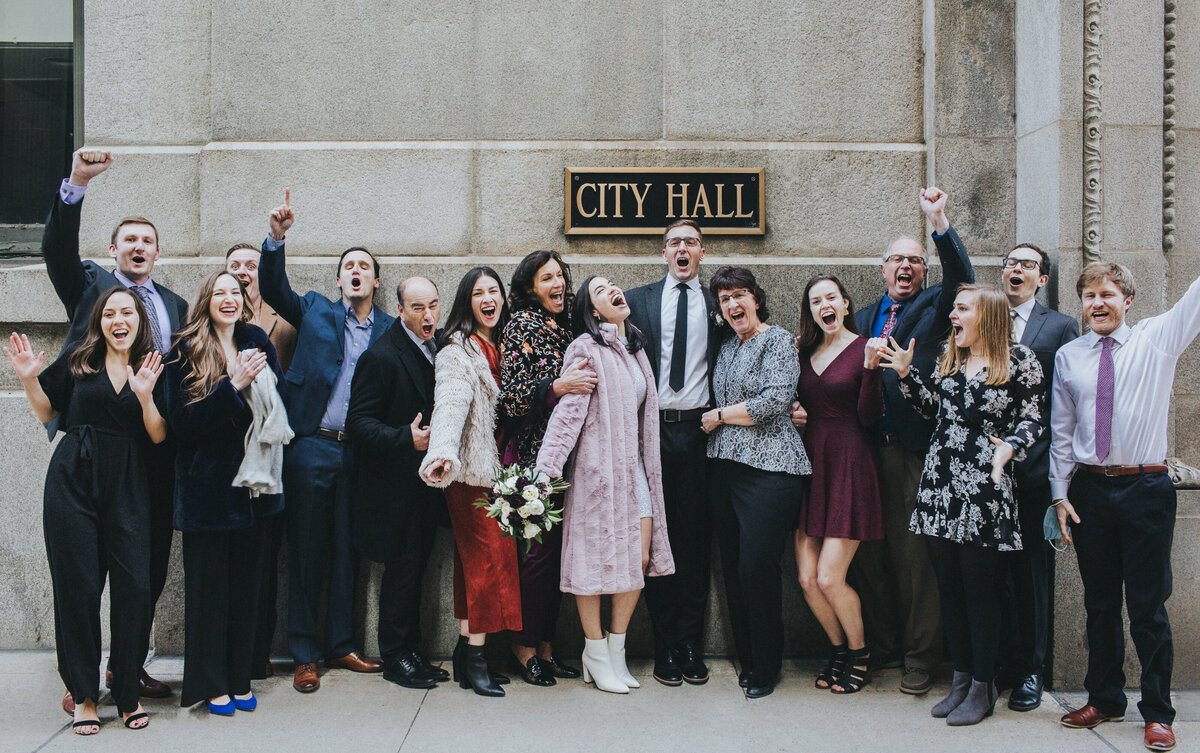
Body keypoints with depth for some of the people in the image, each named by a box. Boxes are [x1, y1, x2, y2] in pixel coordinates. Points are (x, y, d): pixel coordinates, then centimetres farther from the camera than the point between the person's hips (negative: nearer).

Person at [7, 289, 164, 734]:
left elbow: (159, 437, 1)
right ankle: (83, 694, 14)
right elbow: (48, 413, 15)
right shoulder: (78, 362, 5)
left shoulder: (152, 370, 6)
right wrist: (29, 379, 0)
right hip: (74, 481, 0)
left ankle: (127, 692, 11)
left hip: (129, 488, 0)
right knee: (78, 585, 2)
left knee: (134, 587, -4)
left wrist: (145, 397, -13)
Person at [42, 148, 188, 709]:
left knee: (151, 564, 9)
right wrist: (75, 184, -24)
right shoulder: (89, 285, 8)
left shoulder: (175, 304, 18)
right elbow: (57, 249, -11)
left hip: (157, 448, 4)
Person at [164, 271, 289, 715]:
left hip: (252, 481, 4)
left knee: (247, 583, 9)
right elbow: (182, 422, -12)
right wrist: (233, 386, -20)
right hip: (207, 486, -4)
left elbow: (279, 401, 10)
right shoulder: (186, 354, -4)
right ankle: (211, 684, 16)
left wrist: (261, 385, -11)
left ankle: (240, 680, 20)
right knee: (209, 586, 4)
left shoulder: (257, 343, 8)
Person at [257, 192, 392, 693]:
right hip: (311, 446, -1)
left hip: (359, 452, 1)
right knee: (306, 552, 3)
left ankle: (340, 646, 21)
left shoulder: (390, 329, 10)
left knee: (347, 553, 9)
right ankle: (304, 655, 12)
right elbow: (274, 289, -2)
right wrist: (276, 238, -15)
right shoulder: (316, 311, 11)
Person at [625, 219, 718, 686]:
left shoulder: (717, 304, 10)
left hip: (699, 429, 0)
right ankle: (665, 646, 12)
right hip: (652, 430, 0)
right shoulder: (638, 300, 9)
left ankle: (691, 644, 13)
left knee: (697, 537, 3)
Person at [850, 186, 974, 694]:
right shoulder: (863, 318, 19)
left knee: (914, 553, 0)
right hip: (867, 449, 4)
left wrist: (938, 220, -22)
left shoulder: (934, 307, 7)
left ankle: (919, 658, 12)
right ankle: (880, 646, 24)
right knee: (867, 550, 9)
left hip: (915, 448, -4)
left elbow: (962, 277, -13)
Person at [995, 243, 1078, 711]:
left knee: (1029, 570, 6)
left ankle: (1029, 670, 18)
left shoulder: (1060, 327, 6)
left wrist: (1057, 459, -8)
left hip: (1030, 467, -1)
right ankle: (998, 661, 18)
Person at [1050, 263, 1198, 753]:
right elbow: (1061, 432, 10)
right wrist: (1059, 494, 5)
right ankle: (1104, 699, 26)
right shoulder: (1068, 356, 8)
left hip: (1145, 487, -2)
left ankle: (1158, 713, 15)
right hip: (1089, 488, 3)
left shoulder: (1158, 339, 3)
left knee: (1148, 605, 1)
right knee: (1099, 603, 12)